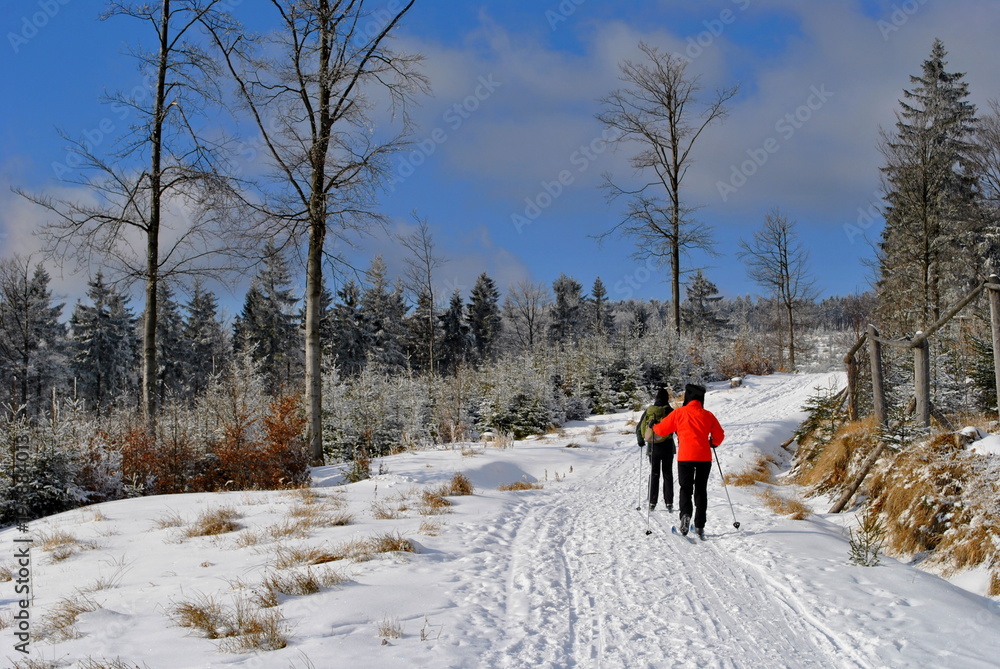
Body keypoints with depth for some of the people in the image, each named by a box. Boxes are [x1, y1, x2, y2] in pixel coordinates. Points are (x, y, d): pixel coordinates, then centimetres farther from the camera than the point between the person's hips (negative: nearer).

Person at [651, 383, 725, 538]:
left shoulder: (679, 413, -1)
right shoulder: (708, 415, 4)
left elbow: (662, 429, 5)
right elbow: (719, 435, 10)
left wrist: (653, 426, 27)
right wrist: (713, 443, 33)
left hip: (685, 457, -2)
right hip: (704, 457, 2)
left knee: (686, 489, 7)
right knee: (701, 490, 11)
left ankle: (685, 514, -21)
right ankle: (700, 526, 8)